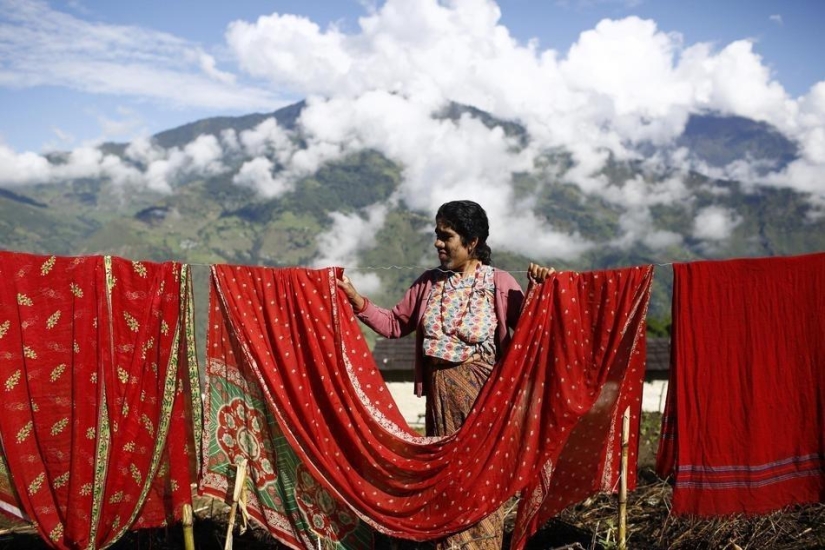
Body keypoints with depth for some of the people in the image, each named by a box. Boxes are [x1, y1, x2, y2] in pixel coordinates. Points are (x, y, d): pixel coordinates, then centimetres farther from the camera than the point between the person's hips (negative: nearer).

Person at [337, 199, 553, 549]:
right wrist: (356, 300, 1)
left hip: (479, 392, -4)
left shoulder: (499, 284, -7)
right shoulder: (429, 282, 6)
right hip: (439, 392, 5)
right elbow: (395, 324, 11)